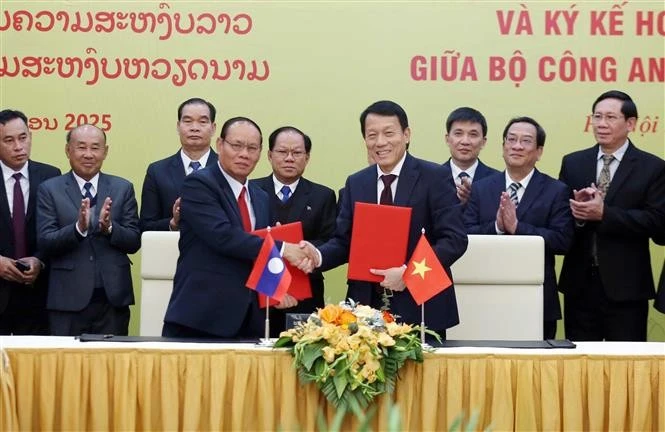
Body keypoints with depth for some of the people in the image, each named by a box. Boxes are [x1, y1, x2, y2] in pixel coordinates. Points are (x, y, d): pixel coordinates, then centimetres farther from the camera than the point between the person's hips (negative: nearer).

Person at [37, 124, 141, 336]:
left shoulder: (122, 188, 8)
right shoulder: (50, 189, 3)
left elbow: (134, 242, 3)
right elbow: (45, 242, -6)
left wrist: (109, 227, -16)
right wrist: (78, 228, -22)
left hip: (113, 297, 2)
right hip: (68, 299, -1)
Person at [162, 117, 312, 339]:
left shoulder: (261, 198, 18)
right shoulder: (198, 184, -6)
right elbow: (222, 236, -19)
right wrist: (281, 248, -17)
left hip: (248, 317, 6)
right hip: (201, 315, -6)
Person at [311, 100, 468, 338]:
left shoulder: (435, 177, -4)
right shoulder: (355, 184, 11)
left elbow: (455, 239, -10)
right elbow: (343, 240, 12)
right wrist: (318, 257, -10)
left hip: (420, 309, -4)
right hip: (367, 307, 4)